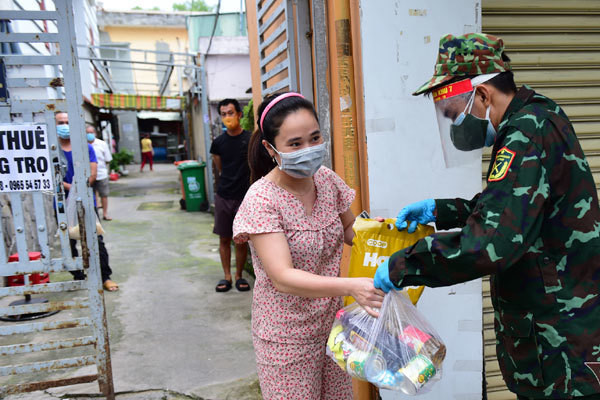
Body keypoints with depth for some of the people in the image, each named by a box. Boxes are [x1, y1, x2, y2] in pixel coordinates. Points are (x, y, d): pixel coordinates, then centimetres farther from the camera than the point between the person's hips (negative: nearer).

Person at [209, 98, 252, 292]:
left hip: (244, 197, -3)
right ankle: (227, 276, 20)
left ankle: (239, 275, 21)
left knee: (241, 240, 5)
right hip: (223, 196, 3)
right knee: (224, 238, 8)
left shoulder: (251, 139, -4)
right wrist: (226, 185, 11)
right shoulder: (218, 142, 5)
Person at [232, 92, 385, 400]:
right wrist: (352, 286, -40)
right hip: (287, 337, -5)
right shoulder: (261, 200, -21)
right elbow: (283, 279, -29)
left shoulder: (328, 181, -4)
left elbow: (351, 231, 13)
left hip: (332, 323, 5)